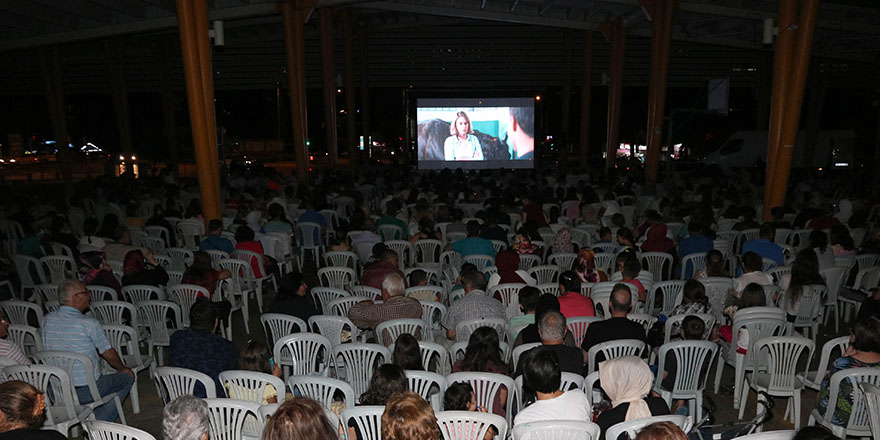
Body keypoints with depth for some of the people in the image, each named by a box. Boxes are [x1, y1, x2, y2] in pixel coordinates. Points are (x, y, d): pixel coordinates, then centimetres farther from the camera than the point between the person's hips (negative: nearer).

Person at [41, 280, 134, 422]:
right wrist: (122, 368, 14)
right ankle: (98, 422, 8)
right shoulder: (89, 323, -17)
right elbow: (109, 355, -7)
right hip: (85, 392, -7)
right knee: (127, 377, 15)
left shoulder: (47, 320, 0)